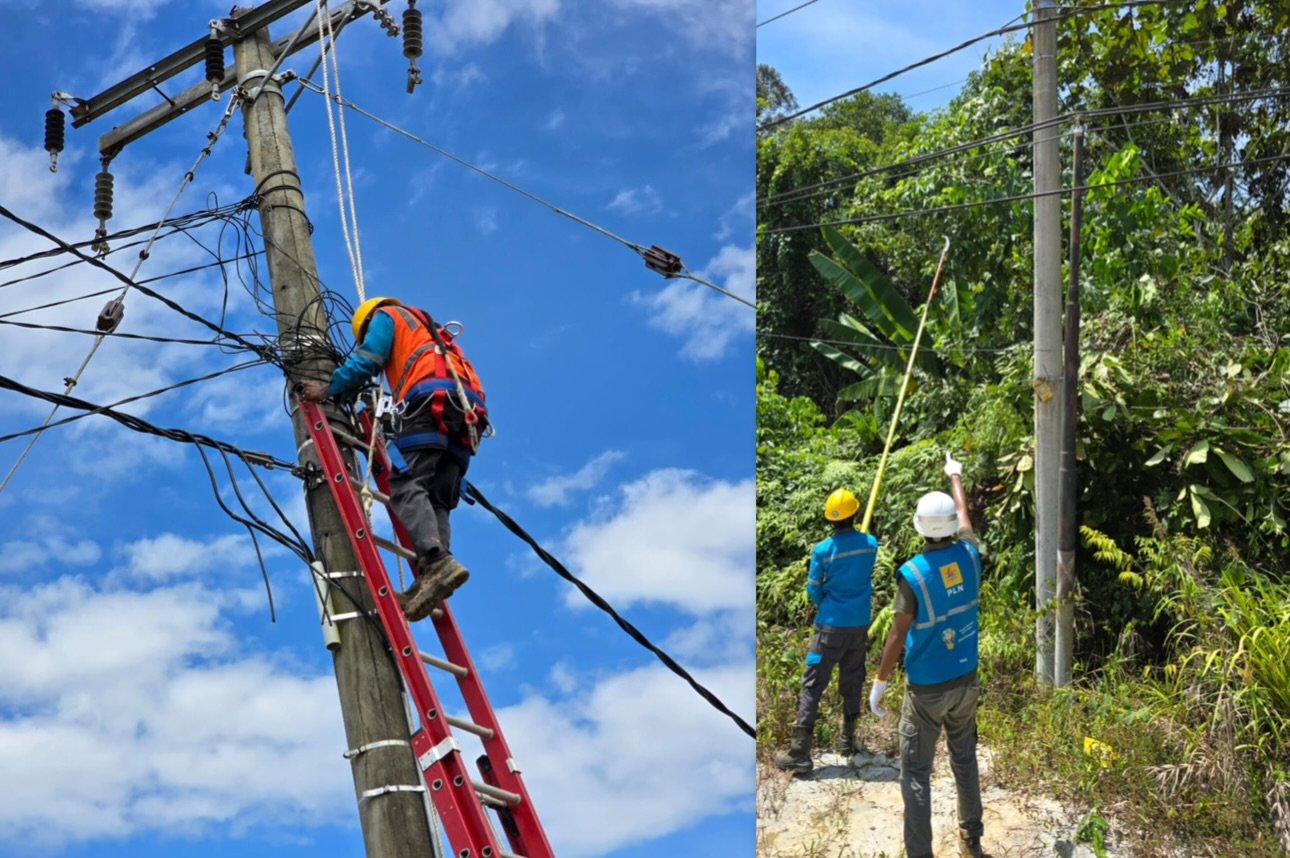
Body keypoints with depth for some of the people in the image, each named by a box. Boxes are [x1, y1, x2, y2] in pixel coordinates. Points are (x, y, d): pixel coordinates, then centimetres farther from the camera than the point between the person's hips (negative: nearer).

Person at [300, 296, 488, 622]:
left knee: (407, 486, -18)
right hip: (466, 410, 7)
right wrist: (387, 415, 33)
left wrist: (329, 389, 12)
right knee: (438, 500, -2)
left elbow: (367, 360, 6)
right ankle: (431, 582, -22)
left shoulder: (386, 316, 22)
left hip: (430, 397, -7)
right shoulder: (428, 332, 43)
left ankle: (436, 561, -41)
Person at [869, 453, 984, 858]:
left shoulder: (912, 574, -21)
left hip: (927, 688, -5)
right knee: (964, 760, 20)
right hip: (965, 681, 5)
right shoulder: (969, 556, -7)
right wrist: (955, 477, 33)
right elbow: (965, 516, 16)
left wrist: (880, 681, -6)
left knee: (915, 772, 1)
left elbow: (898, 635, -17)